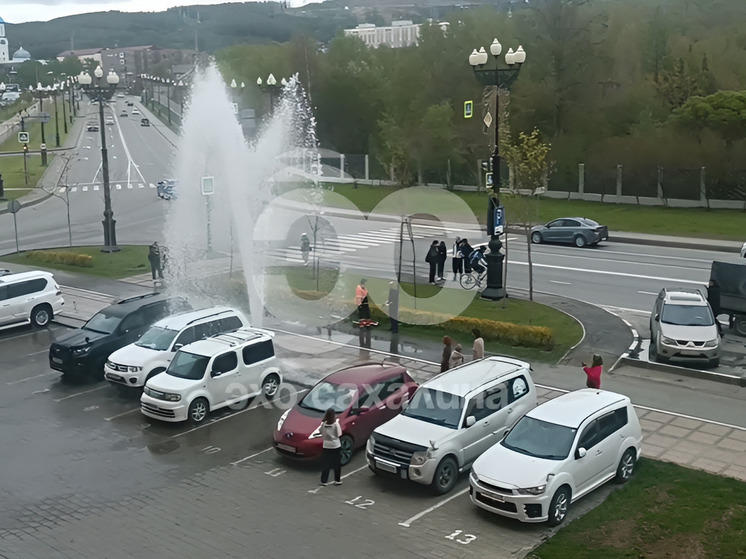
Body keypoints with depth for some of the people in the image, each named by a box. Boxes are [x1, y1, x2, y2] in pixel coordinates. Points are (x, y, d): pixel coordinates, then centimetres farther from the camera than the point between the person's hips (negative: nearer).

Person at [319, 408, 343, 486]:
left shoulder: (323, 424, -7)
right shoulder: (336, 424, -15)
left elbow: (321, 432, 0)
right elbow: (338, 435, -9)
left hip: (326, 446, 3)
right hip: (335, 446, -2)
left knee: (326, 464, 11)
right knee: (337, 464, 11)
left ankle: (324, 481, 11)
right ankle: (337, 480, 15)